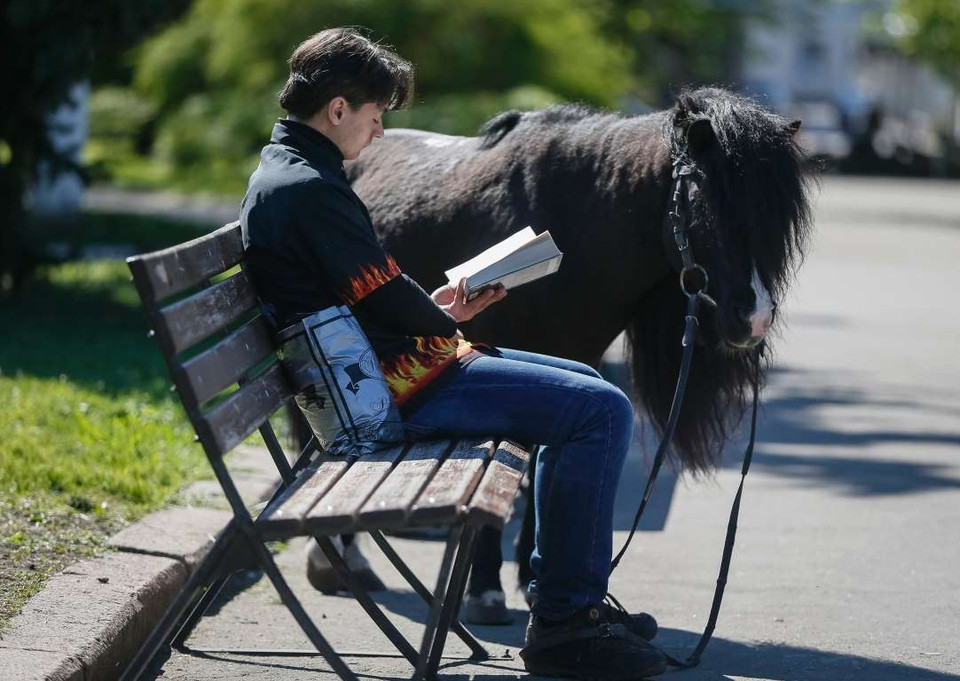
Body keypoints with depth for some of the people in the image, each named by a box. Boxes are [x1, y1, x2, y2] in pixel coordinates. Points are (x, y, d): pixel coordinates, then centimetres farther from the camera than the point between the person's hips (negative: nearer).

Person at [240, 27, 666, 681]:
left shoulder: (279, 174, 15)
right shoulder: (312, 190, -20)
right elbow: (388, 298, -19)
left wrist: (438, 309, 10)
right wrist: (449, 326, 2)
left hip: (371, 375, 11)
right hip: (403, 387, -11)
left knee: (582, 387, 22)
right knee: (602, 411, -16)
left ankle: (559, 590, 23)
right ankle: (564, 624, -12)